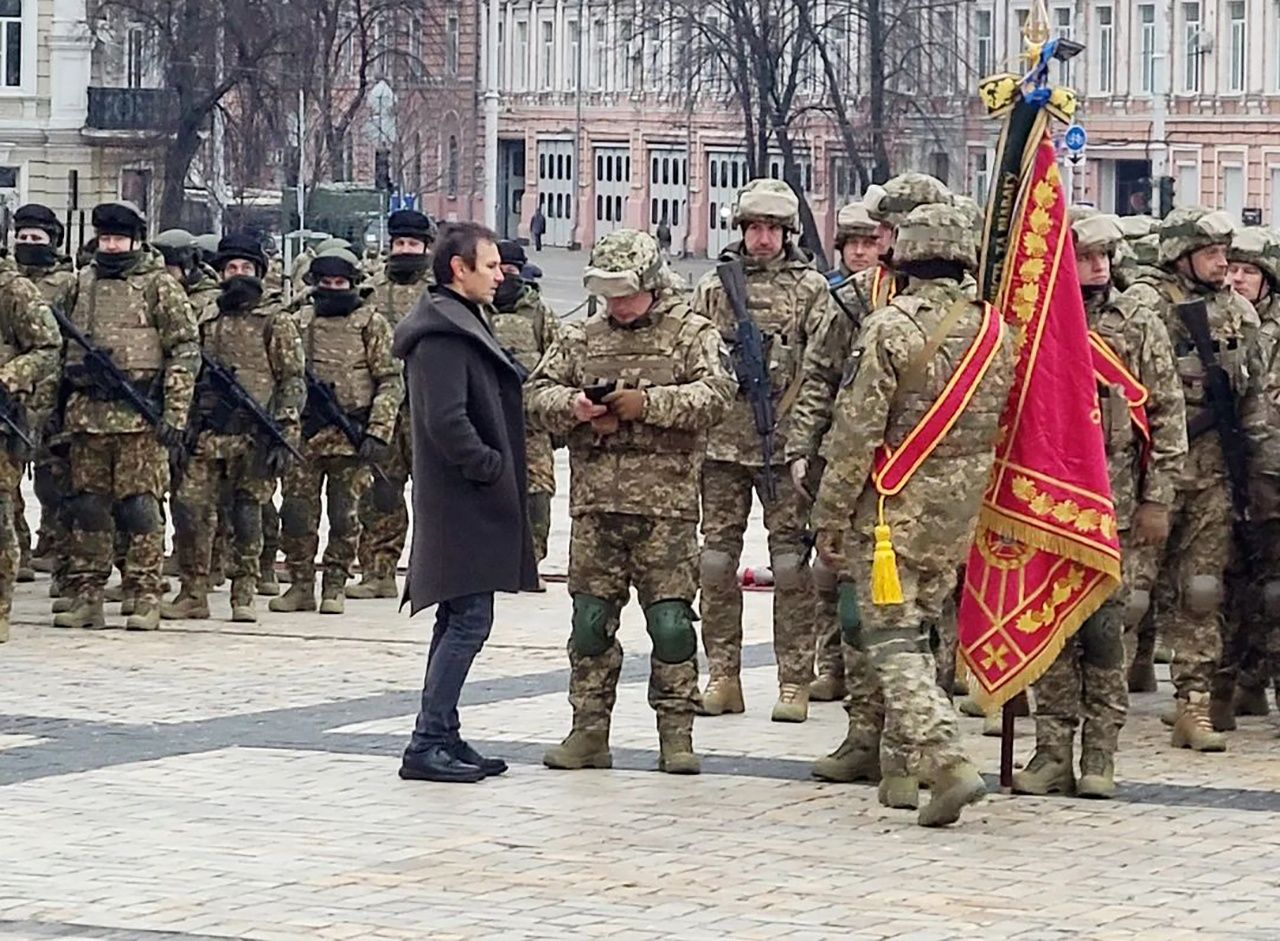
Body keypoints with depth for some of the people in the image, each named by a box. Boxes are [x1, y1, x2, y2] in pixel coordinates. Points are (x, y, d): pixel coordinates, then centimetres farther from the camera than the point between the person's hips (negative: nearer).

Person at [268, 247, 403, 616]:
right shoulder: (300, 320, 12)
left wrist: (378, 432, -11)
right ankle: (301, 585, 10)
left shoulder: (371, 323, 1)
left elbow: (390, 382, -2)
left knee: (344, 516, 1)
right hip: (303, 433, 3)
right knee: (296, 511, 1)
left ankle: (335, 586, 10)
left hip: (350, 437, -3)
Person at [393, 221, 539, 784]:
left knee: (459, 621, 13)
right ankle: (429, 743, -9)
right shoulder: (443, 335, -15)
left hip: (471, 502, 11)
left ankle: (441, 739, 18)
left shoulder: (462, 325, 18)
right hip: (462, 504, -11)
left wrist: (504, 470, 14)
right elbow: (446, 422, -24)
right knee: (469, 620, -10)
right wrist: (491, 467, -15)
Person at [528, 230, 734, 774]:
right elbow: (539, 393, 12)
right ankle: (588, 732, 12)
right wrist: (575, 407, -9)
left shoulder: (691, 333, 4)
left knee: (671, 621, -4)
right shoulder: (582, 339, 16)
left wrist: (648, 403, -18)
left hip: (665, 504, -3)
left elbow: (715, 393, -9)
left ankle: (676, 734, 4)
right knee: (591, 621, 5)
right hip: (595, 502, 4)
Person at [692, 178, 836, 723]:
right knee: (717, 559, 4)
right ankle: (722, 677, 11)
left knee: (790, 563, -2)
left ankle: (794, 682, 2)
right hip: (721, 442, 3)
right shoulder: (713, 288, 11)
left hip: (785, 447, -3)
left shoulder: (811, 289, 4)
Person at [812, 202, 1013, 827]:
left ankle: (945, 763, -19)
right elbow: (999, 428, 12)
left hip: (894, 503, -6)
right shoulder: (994, 332, 4)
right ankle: (903, 764, 24)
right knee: (917, 630, 20)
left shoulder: (891, 327, -14)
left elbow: (857, 431, -14)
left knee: (892, 640, -4)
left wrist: (829, 516, -7)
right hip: (959, 514, 6)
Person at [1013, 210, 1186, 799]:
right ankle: (1052, 753, 8)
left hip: (1117, 506, -1)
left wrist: (1156, 500, -2)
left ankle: (1100, 757, 4)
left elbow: (1168, 418, 3)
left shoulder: (1140, 327, 4)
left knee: (1105, 627, -3)